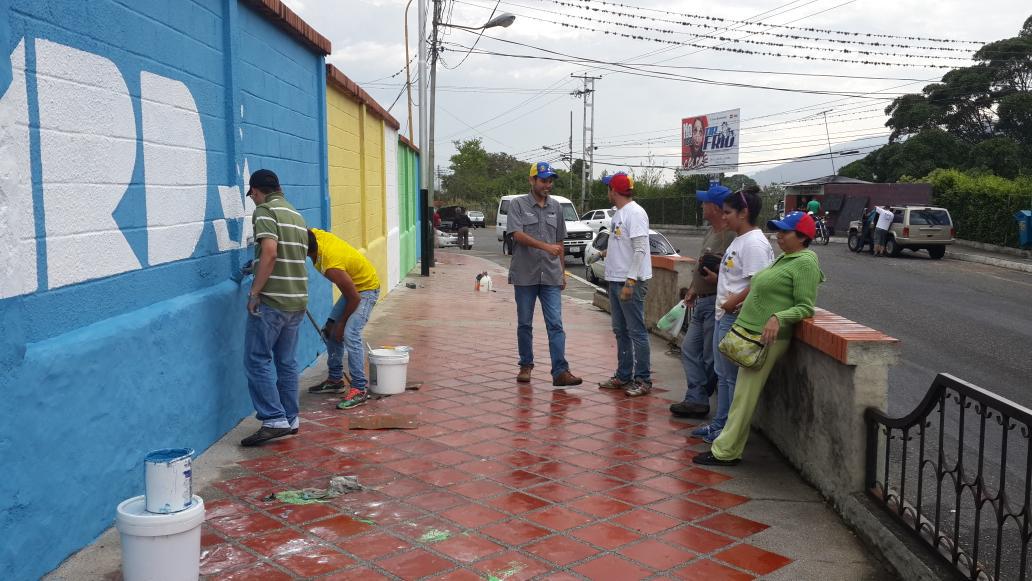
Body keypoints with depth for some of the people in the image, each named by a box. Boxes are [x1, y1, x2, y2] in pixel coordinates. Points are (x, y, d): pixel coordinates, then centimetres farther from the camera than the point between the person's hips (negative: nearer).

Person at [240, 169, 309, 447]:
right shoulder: (297, 215, 17)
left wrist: (255, 291, -17)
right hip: (297, 299, 8)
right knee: (287, 361, 13)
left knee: (258, 359, -2)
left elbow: (270, 251, -21)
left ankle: (274, 419, -5)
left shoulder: (265, 211, -8)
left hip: (272, 299, -8)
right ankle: (291, 419, 18)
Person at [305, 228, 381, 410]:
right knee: (330, 329, 10)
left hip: (366, 289, -10)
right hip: (354, 286, 10)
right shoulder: (314, 235, -16)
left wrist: (341, 323, -11)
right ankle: (335, 380, 20)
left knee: (349, 335, -22)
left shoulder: (332, 266, -36)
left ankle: (359, 389, -19)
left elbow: (354, 298, -26)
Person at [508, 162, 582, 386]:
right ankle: (526, 365, 22)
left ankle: (560, 371, -7)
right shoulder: (518, 204, -1)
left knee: (555, 324, -4)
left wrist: (562, 271, 14)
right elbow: (518, 235, -15)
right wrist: (546, 246, -25)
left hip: (551, 276, 2)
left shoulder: (556, 207, 12)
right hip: (525, 275, -2)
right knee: (525, 324, 8)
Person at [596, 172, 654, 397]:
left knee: (636, 331, -5)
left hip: (631, 282, -10)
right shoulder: (618, 213, 16)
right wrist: (609, 251, 10)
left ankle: (643, 380, 2)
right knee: (620, 331, 15)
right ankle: (623, 376, 25)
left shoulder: (635, 213, -14)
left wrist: (630, 282, -24)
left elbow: (640, 250, -21)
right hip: (616, 280, 10)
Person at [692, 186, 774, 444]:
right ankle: (719, 424, 29)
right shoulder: (739, 240, 14)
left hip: (736, 319, -11)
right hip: (724, 316, 11)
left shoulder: (754, 243, -18)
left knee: (733, 377, -1)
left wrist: (731, 303, -19)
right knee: (723, 374, 18)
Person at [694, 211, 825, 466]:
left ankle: (725, 452, 0)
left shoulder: (805, 262, -11)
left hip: (767, 337, -9)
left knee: (745, 395, -5)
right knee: (744, 394, 13)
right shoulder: (785, 258, 17)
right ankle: (728, 447, 21)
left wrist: (778, 318, -29)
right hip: (751, 331, 9)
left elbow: (805, 307, -15)